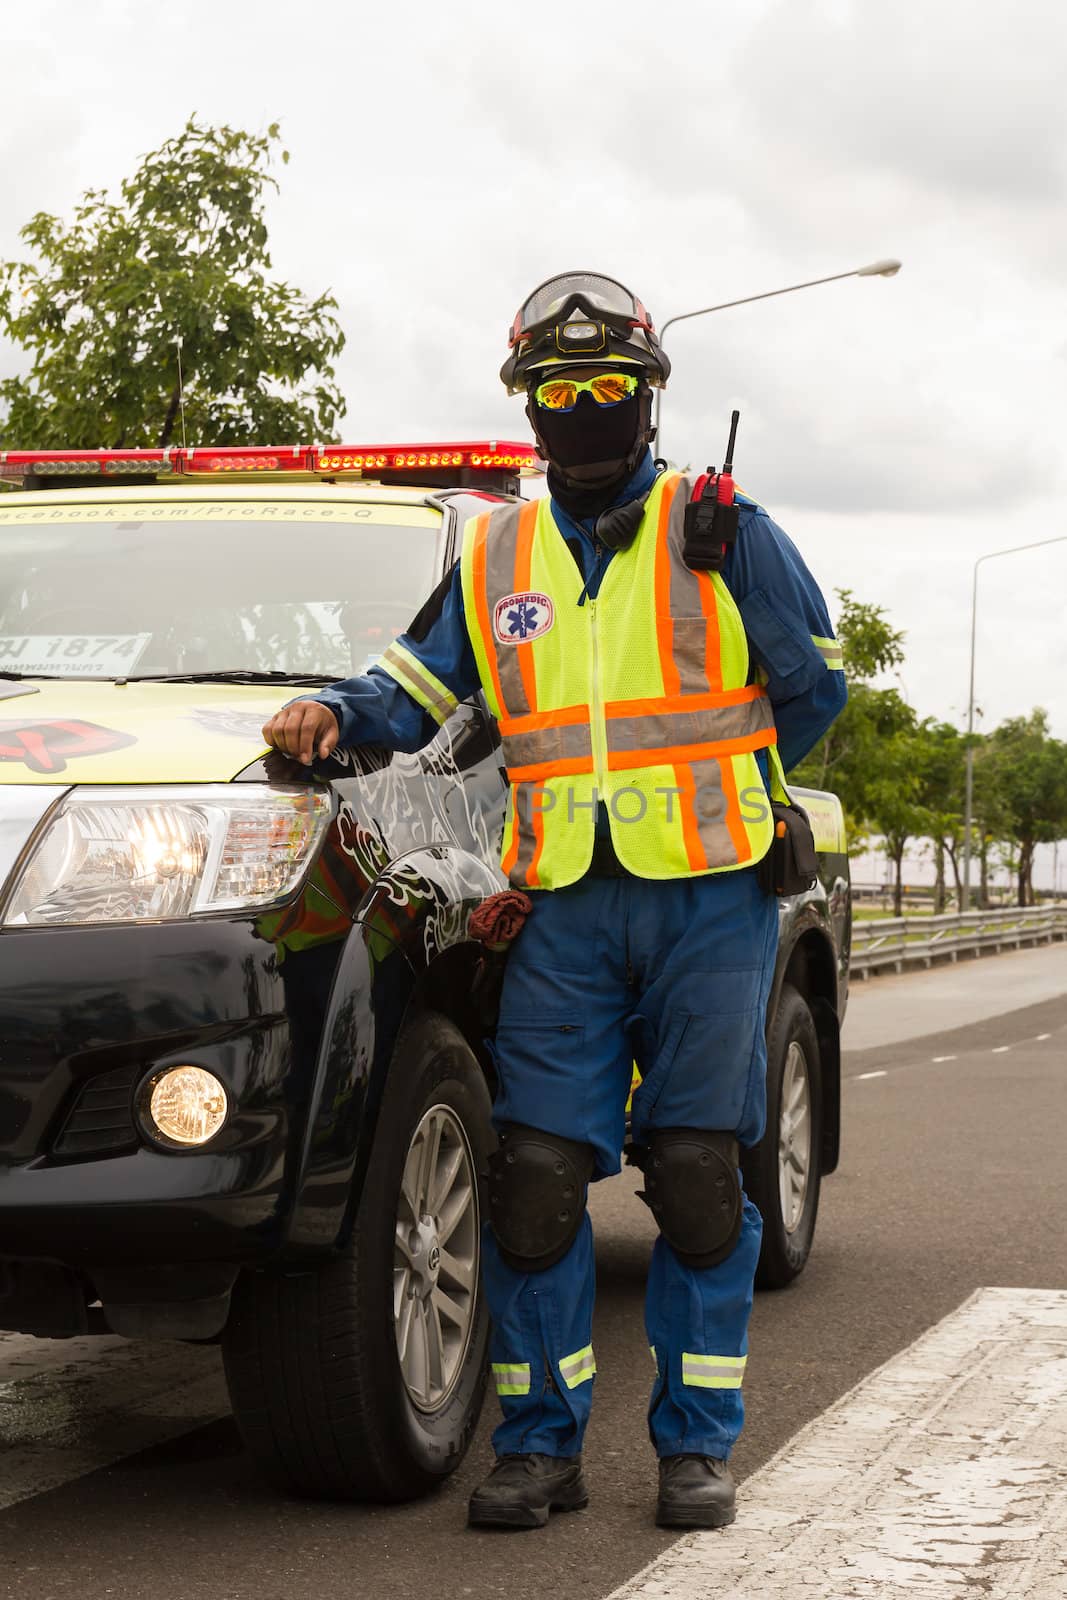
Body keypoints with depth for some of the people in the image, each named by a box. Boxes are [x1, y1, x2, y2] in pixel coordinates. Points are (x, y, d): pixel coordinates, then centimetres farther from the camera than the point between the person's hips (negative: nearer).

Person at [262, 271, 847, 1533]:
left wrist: (701, 787, 7)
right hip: (564, 909, 2)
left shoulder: (724, 531, 6)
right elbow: (416, 688, 16)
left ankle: (696, 1445, 10)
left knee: (695, 1175, -1)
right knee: (534, 1174, -5)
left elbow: (811, 686, 11)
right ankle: (539, 1446, 7)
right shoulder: (494, 556, 14)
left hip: (706, 898, -2)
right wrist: (339, 713, -4)